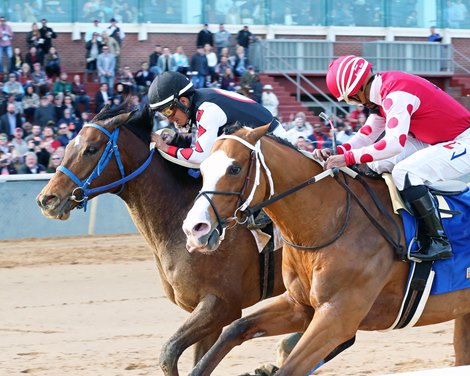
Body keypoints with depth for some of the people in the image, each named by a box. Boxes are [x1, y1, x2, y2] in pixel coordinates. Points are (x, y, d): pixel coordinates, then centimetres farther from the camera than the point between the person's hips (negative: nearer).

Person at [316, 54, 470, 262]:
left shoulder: (397, 94, -26)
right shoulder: (383, 92, 5)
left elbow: (395, 143, -35)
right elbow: (368, 134, 9)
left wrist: (349, 158, -35)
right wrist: (337, 151, -7)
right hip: (436, 141, 11)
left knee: (404, 173, -26)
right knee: (378, 164, 5)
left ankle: (438, 242, -18)